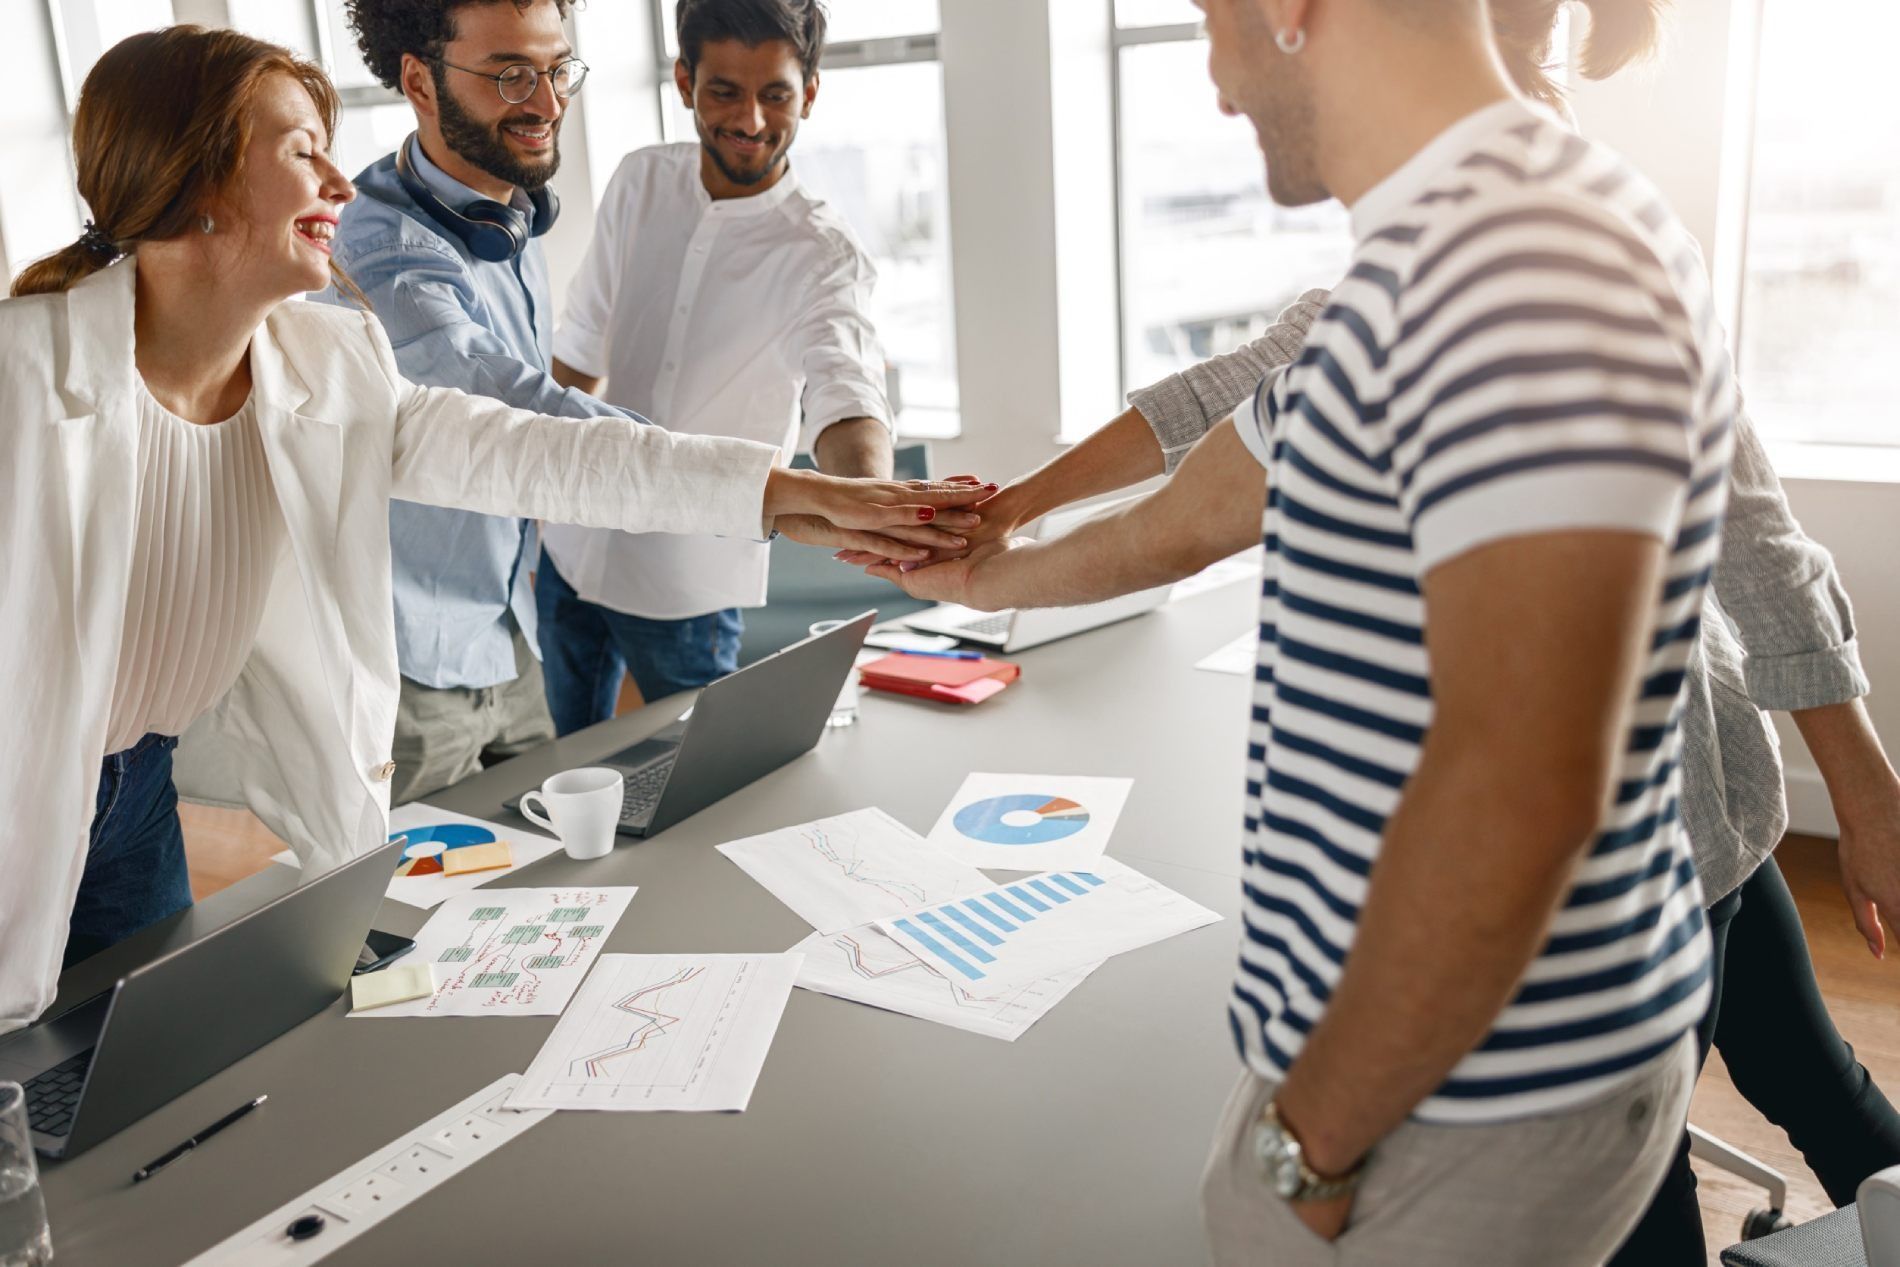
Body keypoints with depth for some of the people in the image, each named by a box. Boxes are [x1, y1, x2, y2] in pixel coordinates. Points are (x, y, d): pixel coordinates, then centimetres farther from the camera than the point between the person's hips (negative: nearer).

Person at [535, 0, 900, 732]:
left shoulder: (823, 257, -17)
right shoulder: (640, 183, -2)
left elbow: (843, 395, -35)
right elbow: (579, 350, 7)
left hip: (688, 585, -5)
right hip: (572, 547, 5)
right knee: (564, 761, 21)